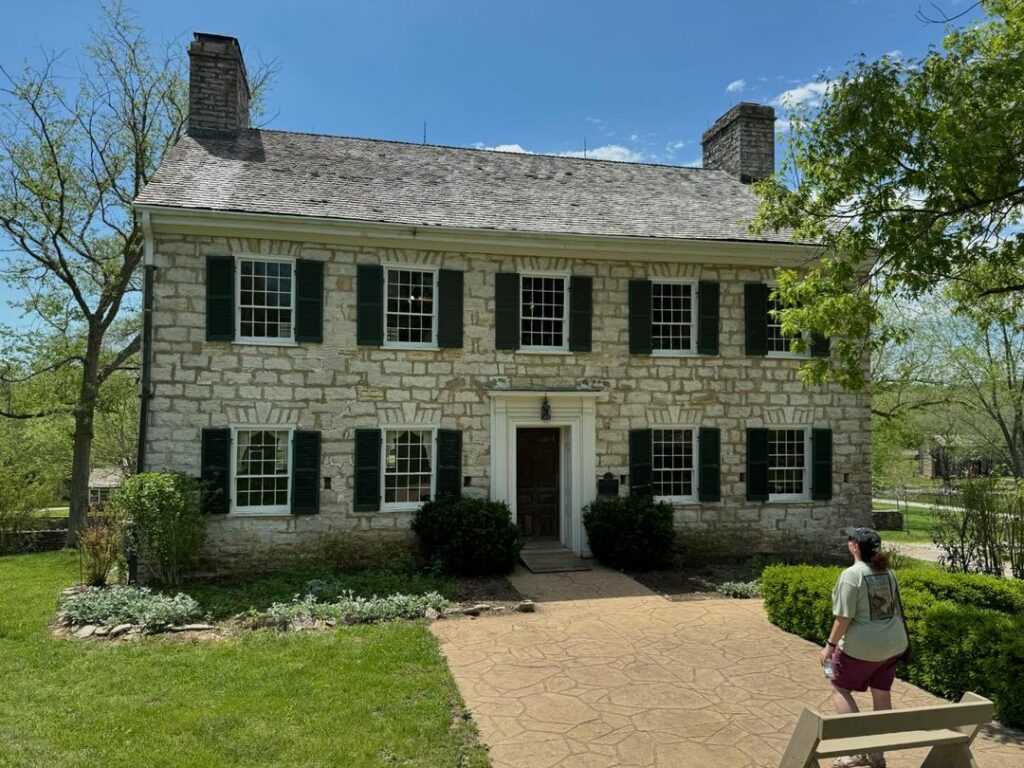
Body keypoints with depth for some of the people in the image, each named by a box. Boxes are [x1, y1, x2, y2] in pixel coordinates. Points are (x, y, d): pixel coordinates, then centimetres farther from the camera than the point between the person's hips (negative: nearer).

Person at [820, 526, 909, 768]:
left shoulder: (851, 575, -18)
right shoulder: (887, 572, 5)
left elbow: (844, 617, -20)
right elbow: (897, 609, 13)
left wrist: (830, 645, -11)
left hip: (862, 646, -7)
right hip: (893, 644, 7)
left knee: (840, 688, 9)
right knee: (882, 694, 14)